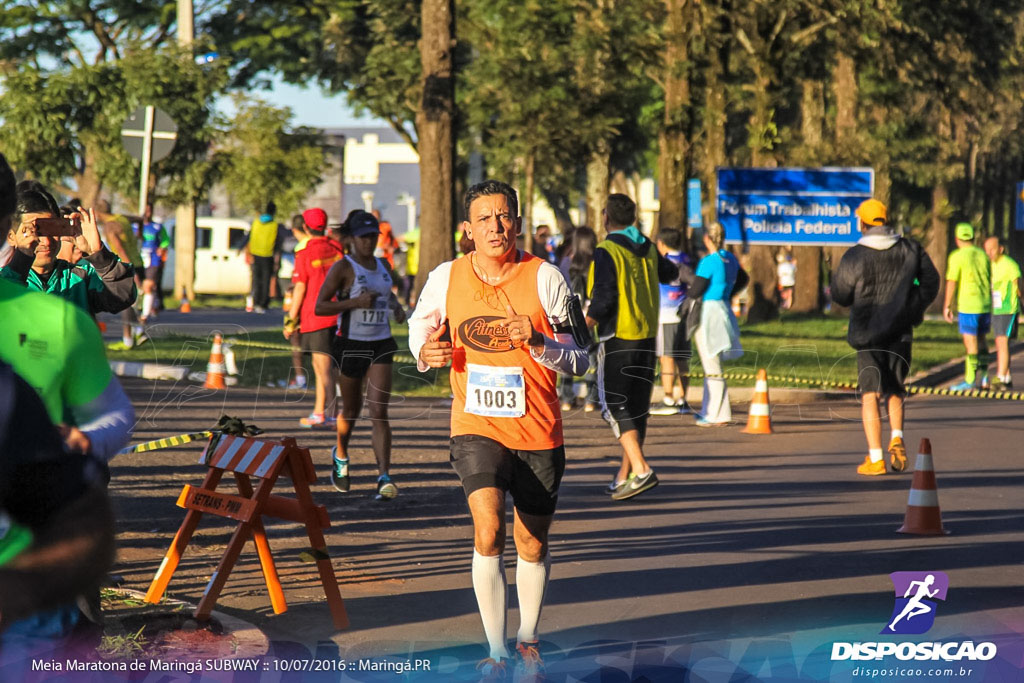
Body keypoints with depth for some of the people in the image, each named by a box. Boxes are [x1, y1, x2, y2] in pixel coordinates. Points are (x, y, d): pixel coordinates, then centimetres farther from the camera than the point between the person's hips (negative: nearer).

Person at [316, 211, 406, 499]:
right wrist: (356, 302, -21)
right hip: (351, 344, -3)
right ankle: (340, 456, 43)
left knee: (379, 412, -8)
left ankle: (384, 476, -16)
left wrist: (396, 305, 10)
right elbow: (320, 306, -12)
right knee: (351, 409, 12)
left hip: (381, 345, 3)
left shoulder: (383, 266, 11)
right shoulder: (343, 267, -8)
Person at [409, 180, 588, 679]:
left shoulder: (544, 277, -8)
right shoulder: (446, 279, -3)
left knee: (532, 544, 13)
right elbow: (420, 321, 17)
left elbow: (579, 359, -5)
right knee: (488, 531, -20)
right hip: (477, 427, 0)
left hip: (539, 432, 1)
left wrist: (537, 342, -25)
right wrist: (425, 353, -6)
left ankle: (528, 639, 37)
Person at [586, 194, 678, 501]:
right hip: (647, 337, 7)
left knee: (615, 406, -5)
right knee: (637, 406, 12)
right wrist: (671, 266, 50)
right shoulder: (647, 249, 9)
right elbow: (669, 273, 29)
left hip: (618, 338, -7)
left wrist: (586, 323, -6)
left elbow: (604, 299, -19)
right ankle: (625, 475, 18)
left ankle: (640, 469, -21)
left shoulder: (607, 251, -13)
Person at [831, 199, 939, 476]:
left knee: (870, 395, 2)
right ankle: (896, 438, -7)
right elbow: (930, 281, 5)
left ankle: (875, 458, -4)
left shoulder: (854, 256, -9)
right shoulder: (910, 249, 1)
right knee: (895, 391, 18)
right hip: (901, 332, 3)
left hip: (867, 332, -3)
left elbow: (840, 294, -2)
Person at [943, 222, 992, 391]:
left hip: (967, 306, -6)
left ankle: (970, 380, -1)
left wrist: (947, 306, -6)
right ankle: (983, 378, 14)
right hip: (985, 304, 6)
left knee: (970, 342, -4)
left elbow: (951, 282, -11)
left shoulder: (957, 257, -8)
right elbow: (990, 282, 13)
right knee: (981, 340, 16)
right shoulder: (983, 255, 9)